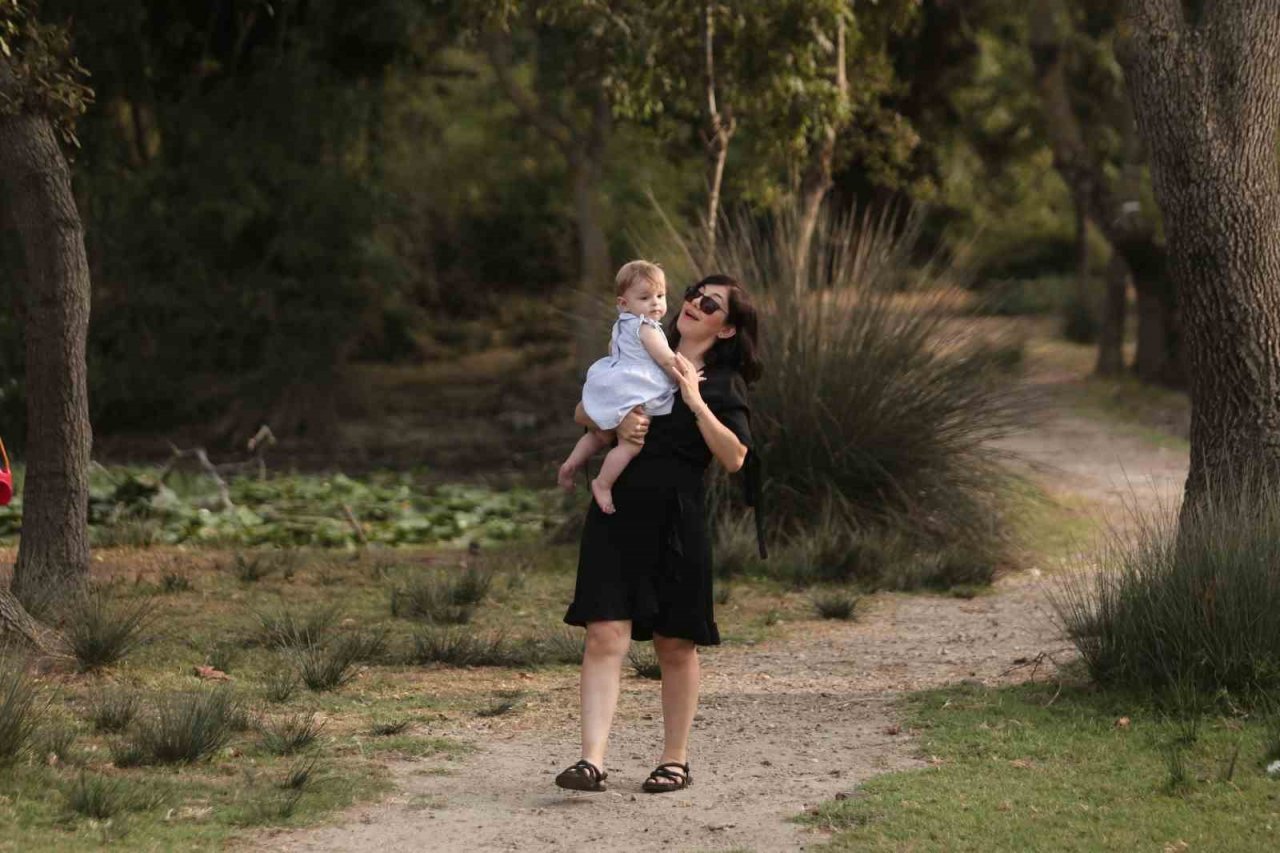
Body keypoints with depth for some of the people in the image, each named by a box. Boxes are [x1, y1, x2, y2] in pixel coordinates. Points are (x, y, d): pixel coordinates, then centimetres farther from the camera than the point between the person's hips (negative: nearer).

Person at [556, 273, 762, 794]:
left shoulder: (723, 385, 3)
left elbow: (734, 458, -11)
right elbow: (582, 413, 17)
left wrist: (695, 401, -17)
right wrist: (616, 421, -4)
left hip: (677, 521, -3)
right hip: (616, 512, 3)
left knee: (675, 645, 6)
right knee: (605, 635, -9)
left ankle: (675, 761, 19)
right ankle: (592, 761, -16)